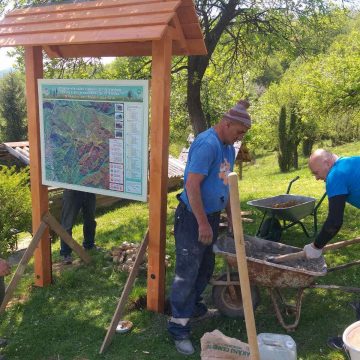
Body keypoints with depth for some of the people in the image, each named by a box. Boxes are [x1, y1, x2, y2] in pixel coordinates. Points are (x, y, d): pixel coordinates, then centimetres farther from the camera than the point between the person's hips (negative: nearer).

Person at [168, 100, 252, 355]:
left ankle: (193, 305, 41)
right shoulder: (207, 144, -20)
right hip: (193, 218, -9)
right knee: (188, 271, -3)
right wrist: (203, 223, -23)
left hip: (211, 215, 9)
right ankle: (179, 327, 8)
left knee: (205, 267, 21)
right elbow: (192, 185, -25)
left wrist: (231, 217, 21)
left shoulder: (228, 148, 10)